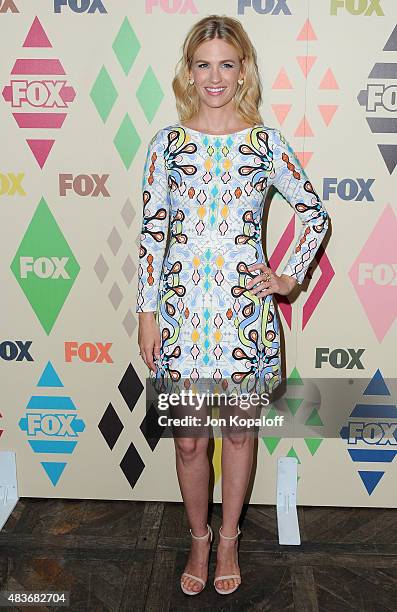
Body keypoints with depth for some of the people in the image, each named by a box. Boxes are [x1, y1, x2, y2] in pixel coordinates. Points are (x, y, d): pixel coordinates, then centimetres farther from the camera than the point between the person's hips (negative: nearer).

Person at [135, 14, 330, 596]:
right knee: (188, 438, 9)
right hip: (182, 307, 0)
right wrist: (148, 311, -1)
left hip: (246, 306, 0)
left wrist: (291, 275, 3)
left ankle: (228, 538, 35)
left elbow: (316, 214, 11)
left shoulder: (267, 142, 1)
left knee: (240, 430, 12)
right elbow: (152, 232, 2)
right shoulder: (167, 142, 2)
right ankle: (199, 539, 34)